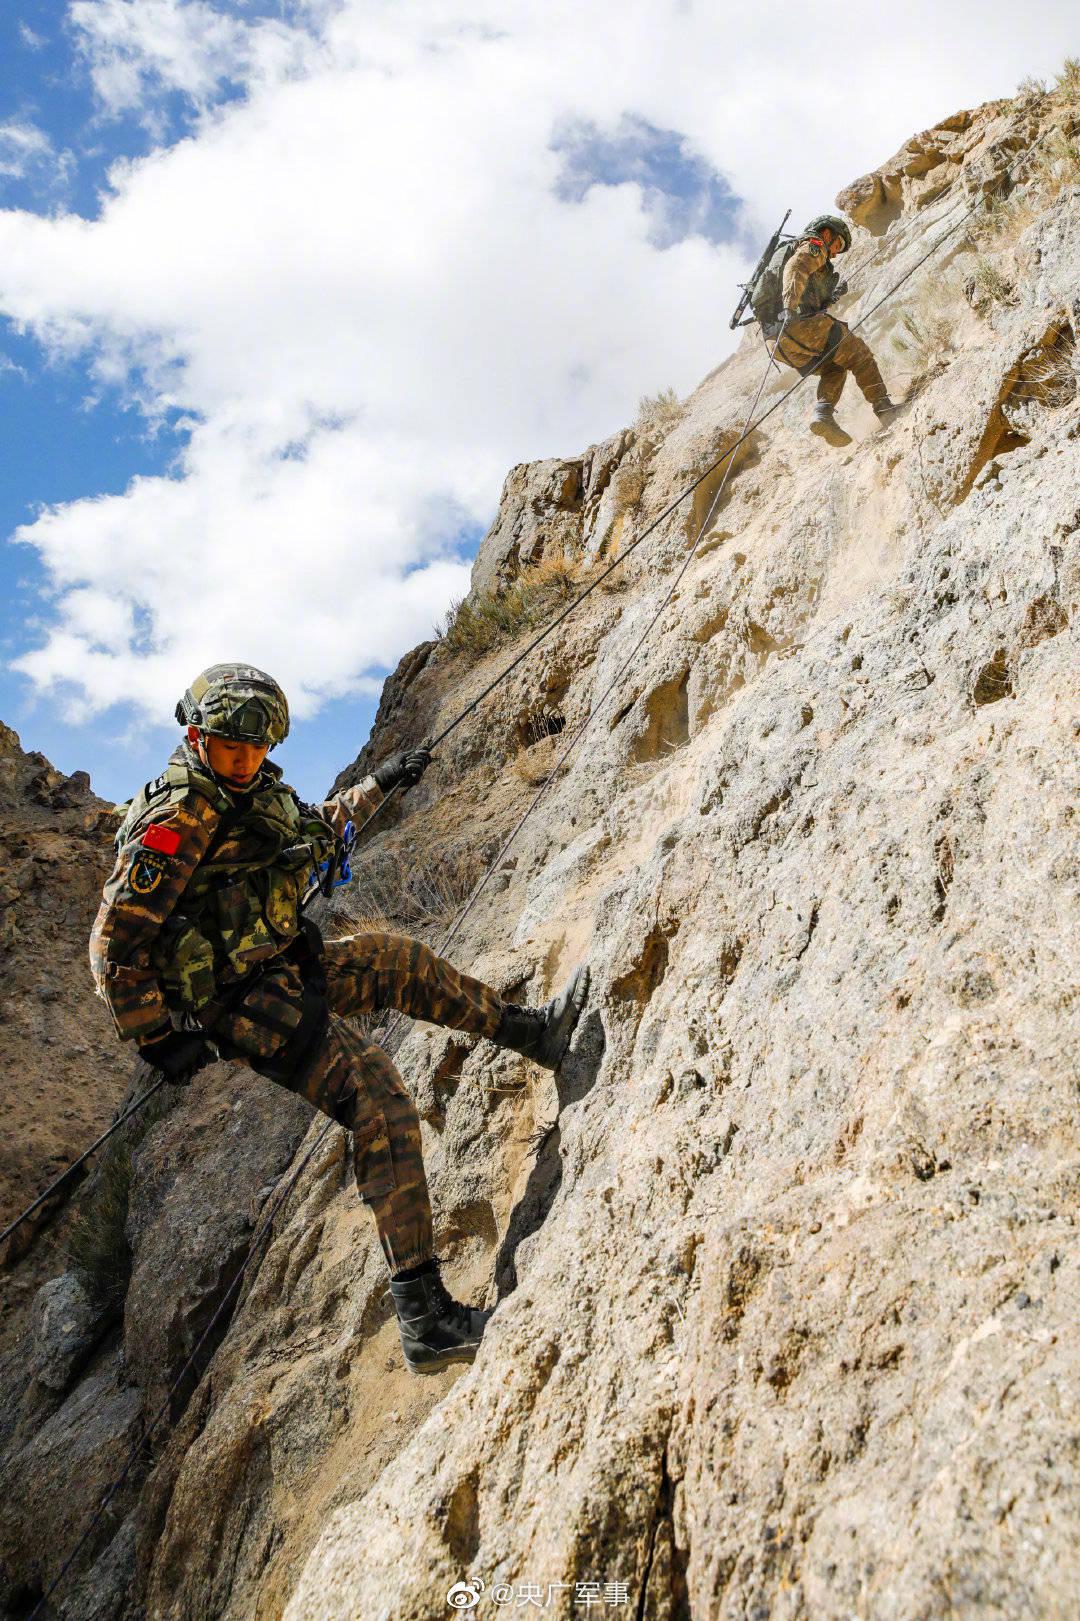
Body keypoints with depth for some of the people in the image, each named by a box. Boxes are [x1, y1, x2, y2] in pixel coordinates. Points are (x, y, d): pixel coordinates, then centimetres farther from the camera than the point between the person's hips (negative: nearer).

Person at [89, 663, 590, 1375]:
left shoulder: (255, 793, 8)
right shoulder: (178, 819, -20)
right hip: (244, 1002, -10)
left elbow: (316, 826, 31)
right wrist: (157, 1038, -19)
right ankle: (425, 1318, -18)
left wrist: (379, 783, 32)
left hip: (286, 970, 10)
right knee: (382, 1102, -17)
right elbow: (117, 939, -20)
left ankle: (535, 1031, 40)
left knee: (399, 961, 22)